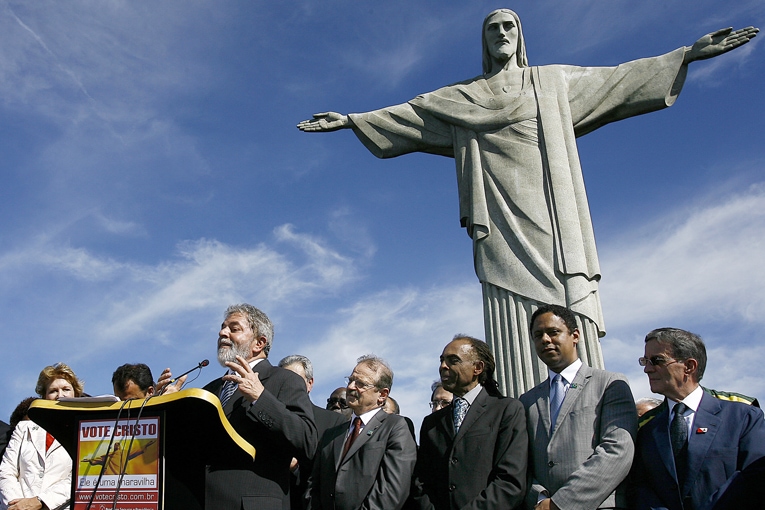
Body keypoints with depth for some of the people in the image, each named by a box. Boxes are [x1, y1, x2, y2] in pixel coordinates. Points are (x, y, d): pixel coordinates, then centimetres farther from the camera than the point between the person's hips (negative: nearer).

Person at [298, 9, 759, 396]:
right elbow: (409, 114, 18)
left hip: (550, 216, 1)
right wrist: (350, 120, 11)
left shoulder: (552, 81, 22)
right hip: (503, 222, 0)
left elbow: (617, 79, 20)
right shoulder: (462, 98, 22)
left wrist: (690, 53, 15)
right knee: (517, 338, -11)